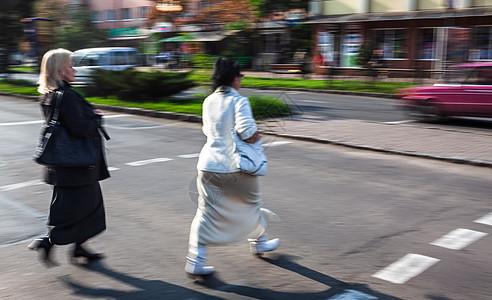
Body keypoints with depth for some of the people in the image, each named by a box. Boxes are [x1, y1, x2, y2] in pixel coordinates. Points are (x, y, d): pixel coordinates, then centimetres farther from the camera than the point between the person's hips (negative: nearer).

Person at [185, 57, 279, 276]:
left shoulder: (208, 102, 6)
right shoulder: (239, 101, -14)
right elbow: (248, 133, -23)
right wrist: (257, 136, -2)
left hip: (208, 164, 5)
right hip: (235, 167, -5)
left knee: (206, 212, 8)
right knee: (252, 202, 21)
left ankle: (195, 261, 4)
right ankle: (259, 242, 40)